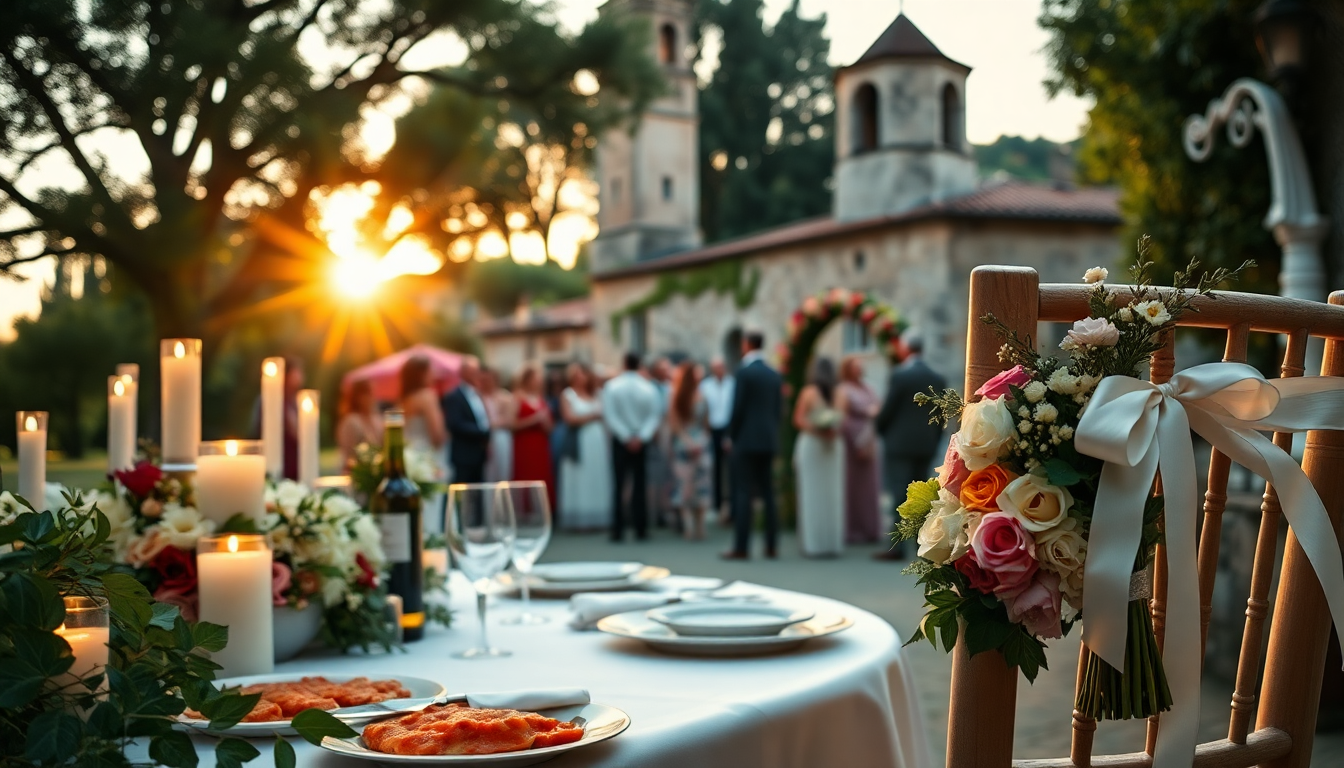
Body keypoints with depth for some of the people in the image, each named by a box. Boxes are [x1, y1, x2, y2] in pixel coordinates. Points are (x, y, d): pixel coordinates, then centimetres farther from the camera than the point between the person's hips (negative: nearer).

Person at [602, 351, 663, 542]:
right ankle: (641, 529, 5)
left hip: (620, 441, -1)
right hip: (641, 442, 1)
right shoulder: (649, 388, -5)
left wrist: (626, 437, -10)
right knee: (640, 485, 6)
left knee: (618, 484, 2)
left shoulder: (611, 386, -6)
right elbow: (655, 416, -10)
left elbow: (610, 416, -11)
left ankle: (618, 529, -2)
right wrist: (640, 437, -13)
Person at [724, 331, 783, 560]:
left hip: (746, 440, -6)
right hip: (769, 440, 6)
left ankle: (741, 547, -7)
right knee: (768, 493, 8)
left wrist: (731, 436, -1)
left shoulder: (744, 372, -9)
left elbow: (738, 408, -11)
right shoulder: (775, 374, 10)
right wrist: (772, 434, 16)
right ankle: (771, 546, 8)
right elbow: (779, 409, 11)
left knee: (743, 493, -5)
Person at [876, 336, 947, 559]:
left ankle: (897, 547, -8)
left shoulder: (899, 375, -11)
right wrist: (933, 441, 15)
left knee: (899, 494, -5)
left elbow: (887, 409, -10)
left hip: (899, 443, -5)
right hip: (926, 446, 5)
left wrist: (880, 428, 9)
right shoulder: (939, 379, 6)